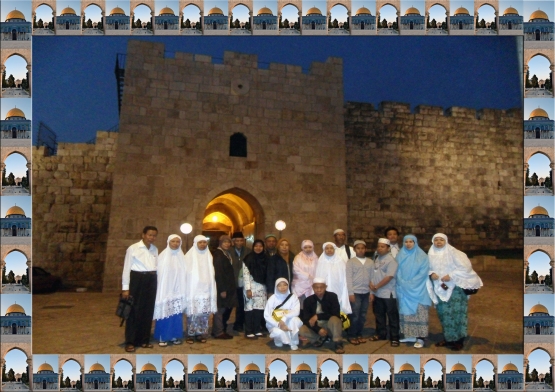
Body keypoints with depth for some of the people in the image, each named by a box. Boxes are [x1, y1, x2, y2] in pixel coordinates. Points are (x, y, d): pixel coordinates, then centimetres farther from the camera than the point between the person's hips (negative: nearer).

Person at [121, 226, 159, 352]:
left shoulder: (155, 249, 10)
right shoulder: (133, 248, -5)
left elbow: (156, 266, 7)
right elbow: (127, 268, -5)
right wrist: (125, 288, -8)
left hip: (151, 280, 5)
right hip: (137, 279, -5)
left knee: (148, 311, 11)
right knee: (134, 311, 1)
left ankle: (144, 340, 23)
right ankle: (130, 342, 12)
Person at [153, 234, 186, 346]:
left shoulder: (182, 257, 7)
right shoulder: (162, 256, -2)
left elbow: (184, 274, 8)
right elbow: (158, 273, -3)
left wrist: (182, 290, 3)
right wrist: (159, 290, -9)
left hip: (177, 291, 3)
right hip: (165, 290, -3)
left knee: (177, 314, 3)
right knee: (165, 313, -3)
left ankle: (175, 336, 15)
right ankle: (162, 337, 7)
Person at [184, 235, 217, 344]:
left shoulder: (209, 256, 10)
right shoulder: (189, 256, -2)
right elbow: (186, 273, -3)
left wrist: (211, 289, 10)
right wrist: (187, 289, -7)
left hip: (206, 290, 4)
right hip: (193, 290, -4)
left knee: (204, 314, 3)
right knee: (193, 313, -6)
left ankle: (201, 333, 13)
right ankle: (191, 334, 5)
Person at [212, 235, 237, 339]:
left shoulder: (227, 254, 14)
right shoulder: (218, 254, -13)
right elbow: (218, 273, -18)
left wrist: (232, 287, 10)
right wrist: (222, 290, -20)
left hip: (229, 287, 9)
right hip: (222, 287, -9)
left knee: (227, 309, 12)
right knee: (221, 310, 0)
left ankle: (221, 329, 23)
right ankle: (218, 332, 10)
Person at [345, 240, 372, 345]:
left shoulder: (370, 262, 8)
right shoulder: (351, 262, -2)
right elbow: (348, 278, -6)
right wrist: (350, 293, -11)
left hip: (366, 292, 4)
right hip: (355, 292, -3)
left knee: (363, 315, 9)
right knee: (355, 315, 0)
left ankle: (359, 334, 22)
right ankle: (351, 336, 11)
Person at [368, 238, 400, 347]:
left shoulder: (391, 260, -13)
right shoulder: (377, 259, 12)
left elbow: (389, 277, -20)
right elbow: (373, 273, 15)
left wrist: (376, 286, -15)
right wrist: (371, 284, -4)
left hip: (388, 293, -8)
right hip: (377, 293, 8)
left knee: (392, 316, 1)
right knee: (379, 315, 16)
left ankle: (394, 338, 9)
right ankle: (380, 334, 29)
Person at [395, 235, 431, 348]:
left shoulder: (422, 256, -2)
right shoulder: (400, 256, 8)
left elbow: (423, 273, -9)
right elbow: (397, 272, 7)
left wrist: (410, 284, -15)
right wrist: (403, 283, -9)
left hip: (418, 290, -4)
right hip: (403, 290, 4)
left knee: (419, 313, -5)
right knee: (406, 312, 4)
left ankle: (420, 338, -3)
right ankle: (409, 335, 12)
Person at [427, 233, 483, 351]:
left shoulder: (453, 252, -8)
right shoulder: (431, 254, 6)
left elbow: (465, 266, -13)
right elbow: (428, 268, 13)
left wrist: (451, 276, -19)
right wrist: (431, 274, -9)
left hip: (454, 288, -4)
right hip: (440, 288, 5)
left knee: (456, 313, -4)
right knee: (444, 313, 9)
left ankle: (459, 340, 5)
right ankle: (447, 338, 20)